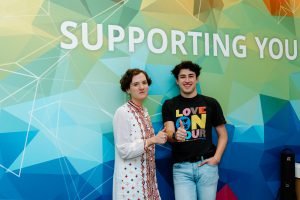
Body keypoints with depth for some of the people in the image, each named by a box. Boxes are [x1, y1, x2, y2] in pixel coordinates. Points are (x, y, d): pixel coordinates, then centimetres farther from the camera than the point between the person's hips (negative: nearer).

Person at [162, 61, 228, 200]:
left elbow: (223, 135, 9)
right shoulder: (169, 105, 3)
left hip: (206, 164, 1)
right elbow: (169, 135, -6)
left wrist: (216, 158, -5)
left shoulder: (211, 103, 5)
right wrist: (175, 136, -29)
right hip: (181, 167, -1)